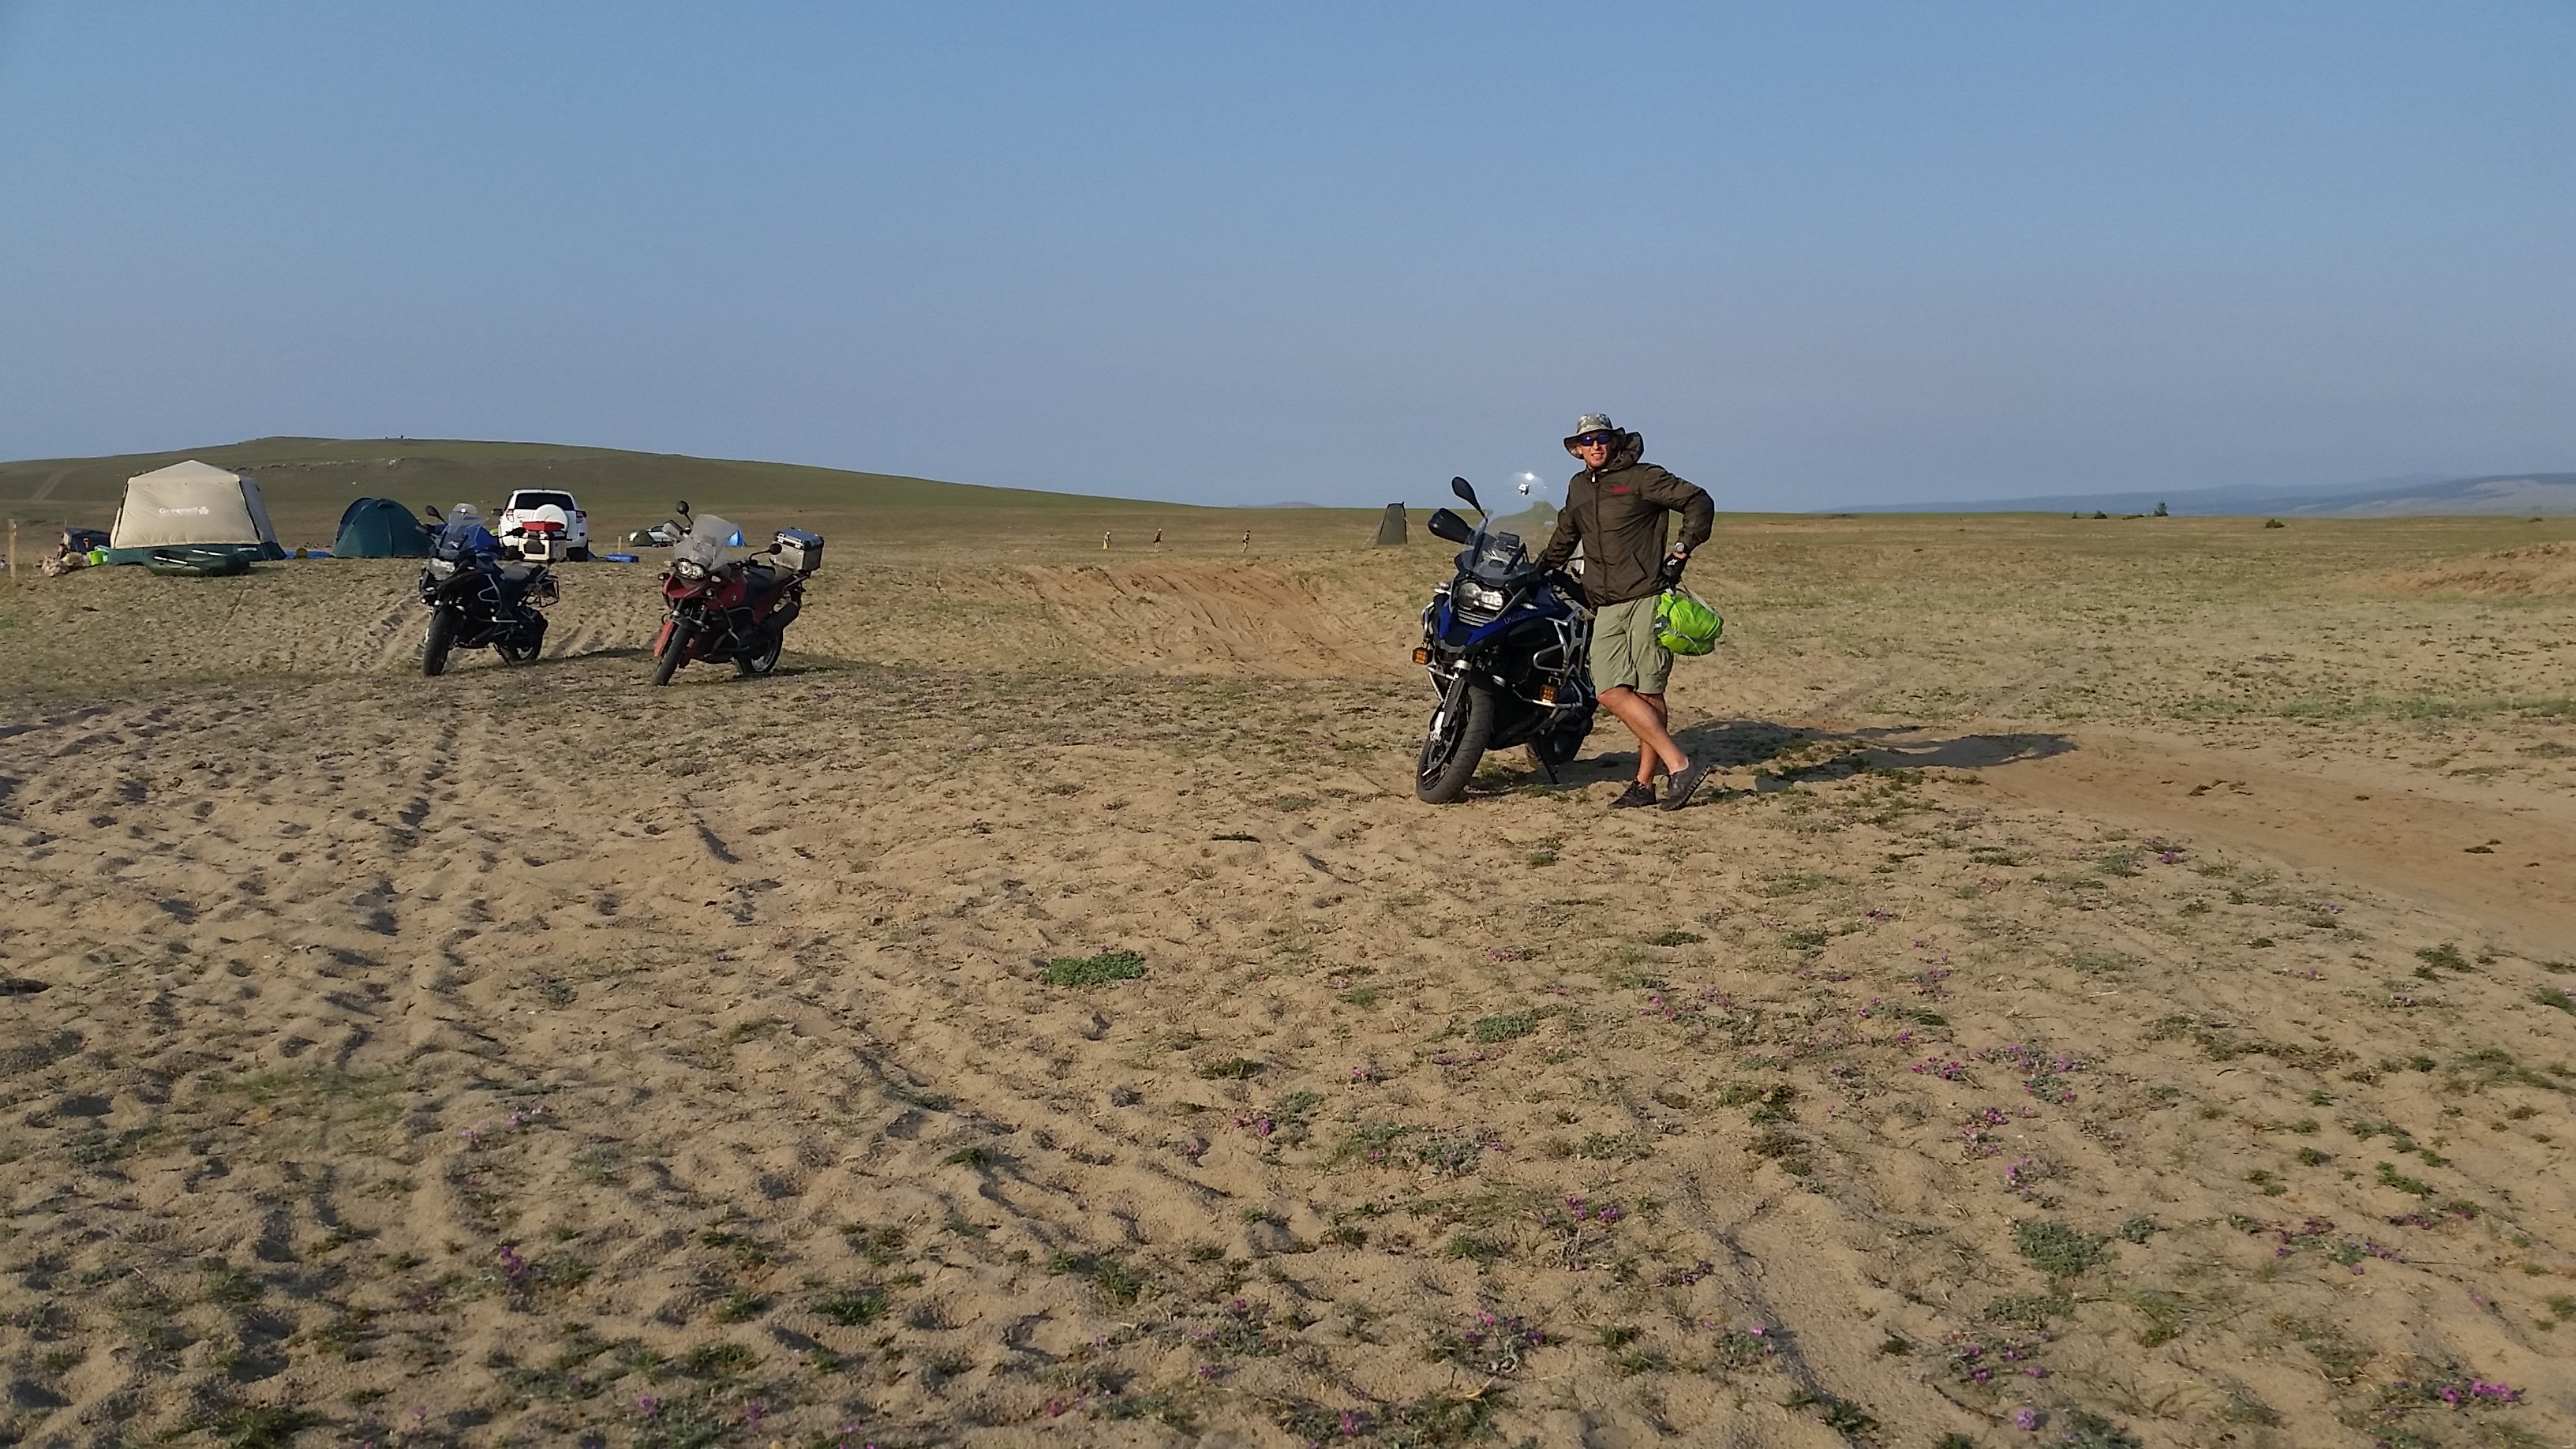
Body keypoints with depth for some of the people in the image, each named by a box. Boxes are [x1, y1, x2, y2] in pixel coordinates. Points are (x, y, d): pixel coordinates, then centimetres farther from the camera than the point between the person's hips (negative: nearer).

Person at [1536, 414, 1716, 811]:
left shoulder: (1642, 477, 0)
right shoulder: (1578, 487, 20)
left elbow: (1699, 502, 0)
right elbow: (1564, 537, 35)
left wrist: (1681, 550, -6)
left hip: (1647, 598, -6)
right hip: (1606, 607, 6)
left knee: (1648, 693, -7)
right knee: (1612, 693, -9)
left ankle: (1645, 782, -2)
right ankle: (1679, 765, -7)